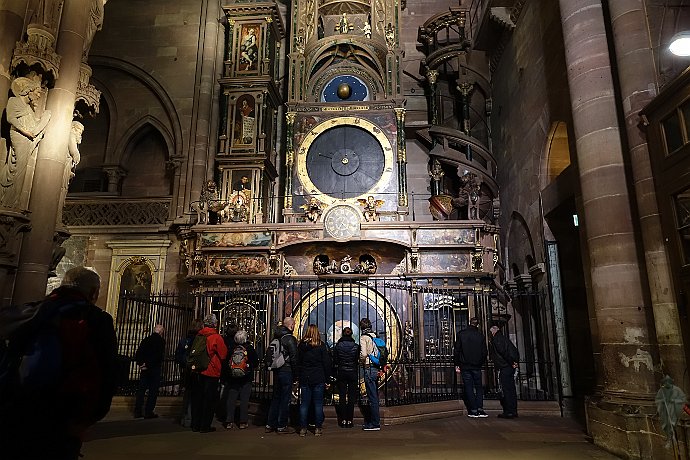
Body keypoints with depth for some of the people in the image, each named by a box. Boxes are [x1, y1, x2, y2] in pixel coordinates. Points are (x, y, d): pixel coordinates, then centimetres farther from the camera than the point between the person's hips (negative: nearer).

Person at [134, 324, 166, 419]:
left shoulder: (146, 339, 10)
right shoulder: (161, 340, -10)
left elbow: (138, 353, 7)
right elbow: (159, 355, -20)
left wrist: (140, 363, 2)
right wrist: (148, 364, -13)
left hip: (145, 368, 6)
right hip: (155, 368, -6)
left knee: (141, 389, 12)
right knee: (153, 391, 1)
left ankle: (137, 412, 15)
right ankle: (148, 412, 2)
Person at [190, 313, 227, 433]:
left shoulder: (199, 336, 1)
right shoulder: (216, 337, -14)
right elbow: (223, 355, -9)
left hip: (198, 372, 5)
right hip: (211, 373, -5)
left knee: (197, 398, 15)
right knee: (209, 399, 5)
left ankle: (195, 425, 23)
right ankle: (205, 426, 10)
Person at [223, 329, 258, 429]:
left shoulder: (230, 349, -7)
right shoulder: (250, 348, -9)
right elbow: (256, 363, -1)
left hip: (232, 377, 1)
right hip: (246, 378, -1)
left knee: (231, 399, 8)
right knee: (244, 400, 5)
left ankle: (229, 422, 11)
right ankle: (243, 422, 8)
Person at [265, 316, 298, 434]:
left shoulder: (276, 337, 8)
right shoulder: (290, 339, -15)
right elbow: (294, 357, -16)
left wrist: (272, 366, 16)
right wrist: (296, 370, -4)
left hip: (276, 371, 8)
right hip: (286, 371, -8)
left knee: (276, 397, 16)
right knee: (285, 399, 2)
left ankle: (270, 424, 22)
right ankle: (281, 426, 8)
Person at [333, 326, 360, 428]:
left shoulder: (337, 346, -4)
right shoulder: (356, 346, -5)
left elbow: (334, 362, 0)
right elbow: (358, 360, -1)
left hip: (341, 373, 0)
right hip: (353, 373, 0)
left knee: (342, 396, 7)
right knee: (351, 397, 6)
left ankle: (343, 420, 8)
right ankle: (349, 420, 7)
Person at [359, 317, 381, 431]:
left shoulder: (364, 338, -9)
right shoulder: (376, 337, 12)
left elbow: (363, 354, -20)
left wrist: (362, 361, -1)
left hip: (369, 369, -8)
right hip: (377, 369, 8)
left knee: (372, 397, -3)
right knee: (375, 396, 14)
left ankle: (375, 424, 2)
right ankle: (372, 420, 24)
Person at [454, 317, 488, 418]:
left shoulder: (461, 334, -1)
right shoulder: (480, 335, 1)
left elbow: (456, 350, -2)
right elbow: (484, 352, 4)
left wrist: (457, 365, 3)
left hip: (465, 366, -1)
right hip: (477, 366, 1)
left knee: (469, 387, 3)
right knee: (479, 387, 10)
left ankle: (473, 411, 0)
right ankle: (480, 409, 0)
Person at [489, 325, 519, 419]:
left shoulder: (496, 339, -5)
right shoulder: (504, 338, 21)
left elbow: (503, 351, -17)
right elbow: (515, 350, 20)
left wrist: (511, 362, -13)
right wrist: (515, 361, 13)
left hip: (504, 367, -9)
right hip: (510, 366, 9)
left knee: (507, 389, -9)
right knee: (511, 389, 11)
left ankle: (509, 412, -10)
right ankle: (513, 411, 15)